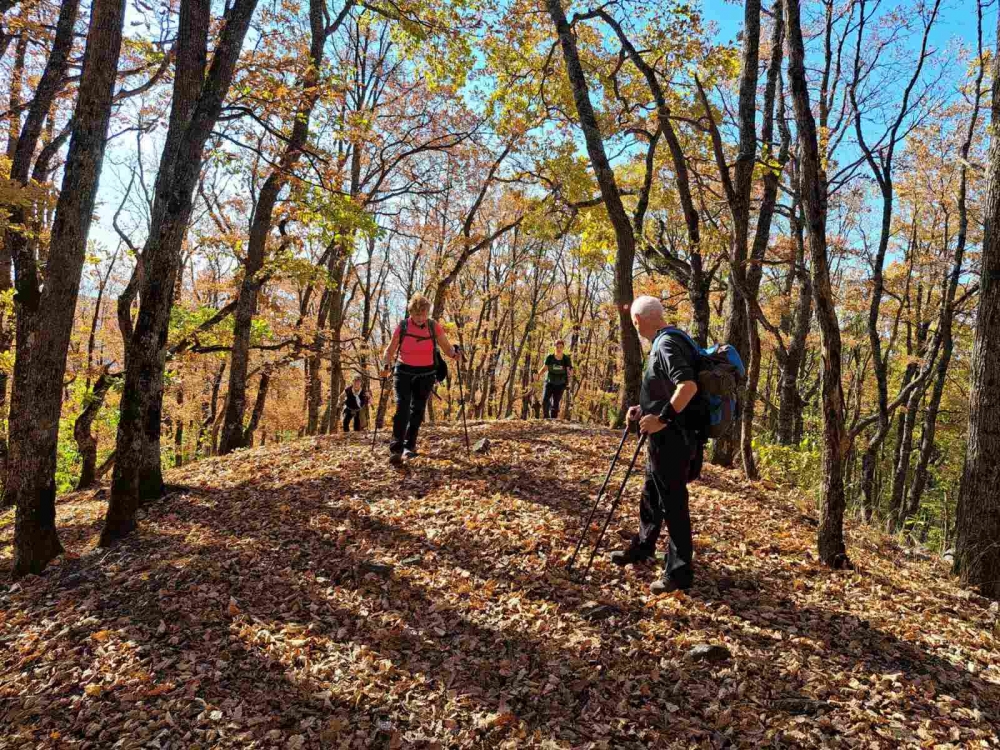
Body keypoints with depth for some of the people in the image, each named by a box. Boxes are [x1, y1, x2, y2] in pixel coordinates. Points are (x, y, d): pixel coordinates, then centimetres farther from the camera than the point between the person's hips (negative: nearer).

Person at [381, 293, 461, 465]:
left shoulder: (434, 326, -5)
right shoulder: (402, 327, -6)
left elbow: (447, 348, 0)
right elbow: (390, 350, 3)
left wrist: (454, 354, -22)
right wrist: (387, 365, -15)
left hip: (425, 374, 1)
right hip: (404, 372, -1)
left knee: (417, 411, 8)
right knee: (402, 409, -14)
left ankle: (409, 447, 22)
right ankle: (396, 450, -16)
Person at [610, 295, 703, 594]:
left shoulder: (667, 343, -18)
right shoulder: (663, 343, 14)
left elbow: (688, 386, -31)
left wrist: (662, 418, -28)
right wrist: (644, 409, 13)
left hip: (672, 440, -10)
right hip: (663, 439, 10)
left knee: (673, 503, -1)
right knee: (651, 497, 23)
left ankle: (679, 573, 10)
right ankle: (642, 547, 41)